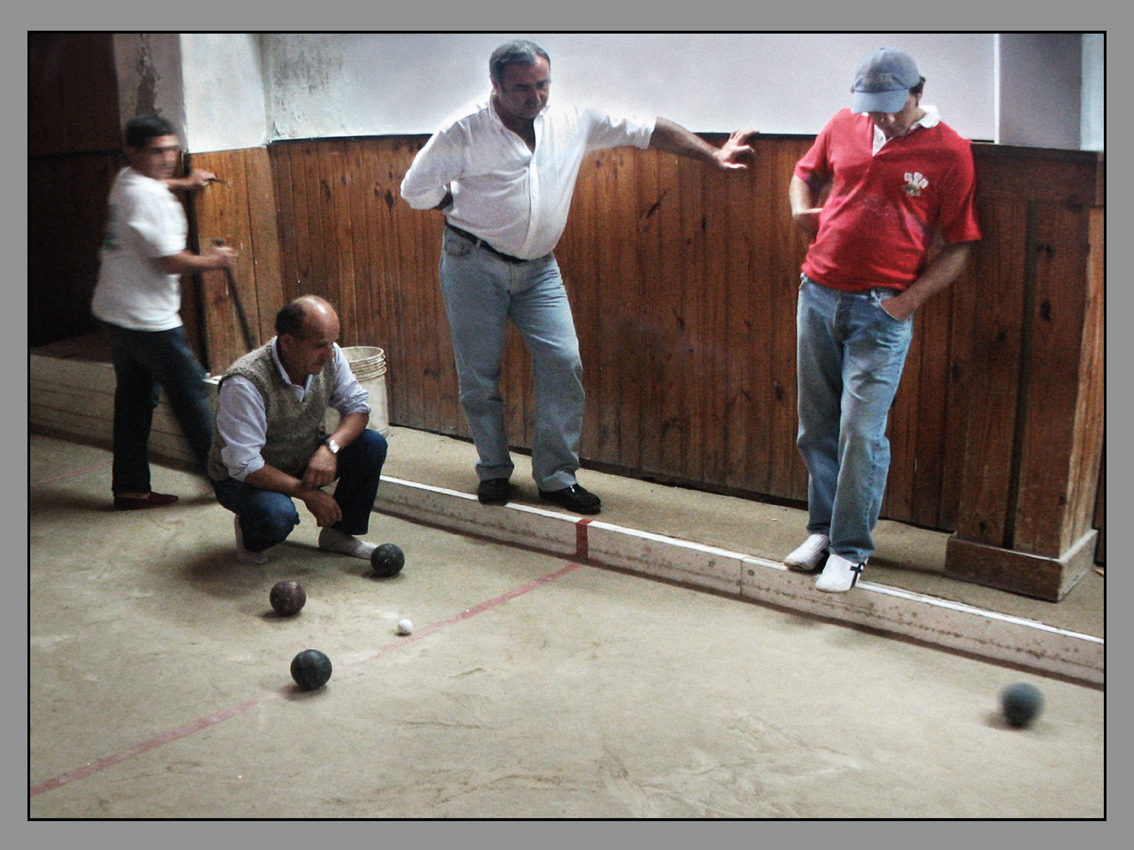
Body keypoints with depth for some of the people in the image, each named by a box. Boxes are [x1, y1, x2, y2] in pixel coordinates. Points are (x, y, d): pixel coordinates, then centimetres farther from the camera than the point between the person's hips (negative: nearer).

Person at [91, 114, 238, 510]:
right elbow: (170, 260, -20)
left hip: (113, 312, 10)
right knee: (191, 394, 0)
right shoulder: (149, 197, -19)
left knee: (134, 398, 13)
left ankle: (130, 488, 17)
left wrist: (183, 183, 45)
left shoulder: (125, 181, 11)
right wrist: (212, 260, -3)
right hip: (147, 318, -10)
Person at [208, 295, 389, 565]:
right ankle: (249, 535, 1)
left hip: (303, 461, 6)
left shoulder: (329, 357, -14)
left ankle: (339, 533, 5)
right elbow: (244, 465, -32)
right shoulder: (244, 383, -32)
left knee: (372, 444, -14)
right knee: (277, 515, -38)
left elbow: (358, 406, -4)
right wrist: (307, 492, -28)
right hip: (242, 479, -6)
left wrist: (330, 447, -24)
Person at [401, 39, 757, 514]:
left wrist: (713, 156, 4)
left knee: (563, 363, -7)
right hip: (474, 265, -3)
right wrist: (468, 203, -1)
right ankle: (493, 471, 21)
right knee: (479, 373, 1)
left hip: (538, 266, 3)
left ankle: (556, 476, 5)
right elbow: (415, 190, -4)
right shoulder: (464, 130, -12)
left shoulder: (573, 121, -2)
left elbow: (646, 130, 4)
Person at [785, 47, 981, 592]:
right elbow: (806, 172, 26)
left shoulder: (949, 152, -5)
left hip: (882, 309, -4)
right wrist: (801, 208, 4)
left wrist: (906, 301, -12)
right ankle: (822, 528, 26)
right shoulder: (844, 124, 7)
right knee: (816, 426, 10)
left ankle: (850, 549, 7)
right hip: (818, 295, 4)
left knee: (861, 432, -7)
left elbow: (958, 246, -3)